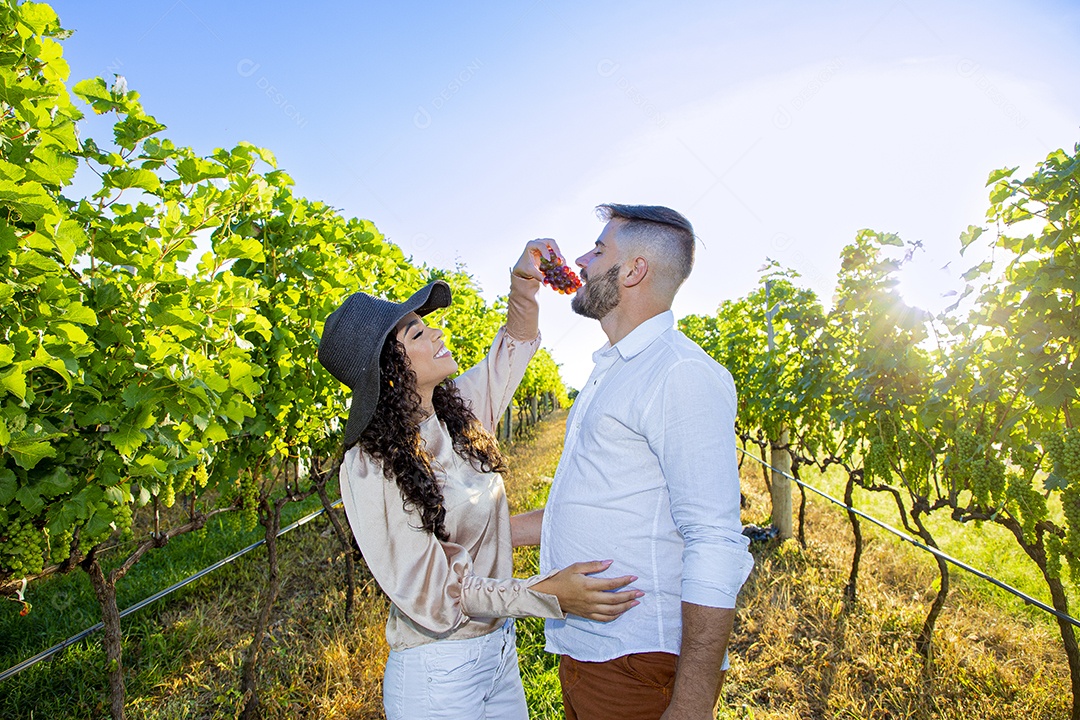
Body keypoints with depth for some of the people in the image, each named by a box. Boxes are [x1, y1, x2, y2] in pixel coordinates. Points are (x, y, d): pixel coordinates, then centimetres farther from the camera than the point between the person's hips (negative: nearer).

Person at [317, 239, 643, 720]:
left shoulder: (456, 411, -4)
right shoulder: (369, 468, -22)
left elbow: (512, 350, 12)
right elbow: (431, 595, -20)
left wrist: (524, 289, -7)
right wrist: (548, 593, -30)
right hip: (437, 671, -6)